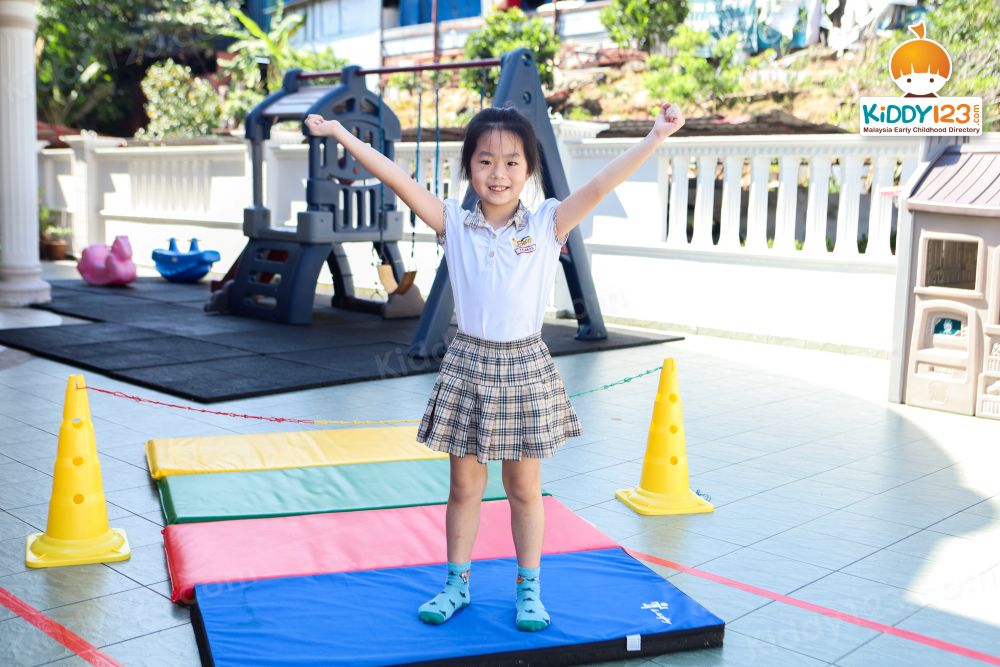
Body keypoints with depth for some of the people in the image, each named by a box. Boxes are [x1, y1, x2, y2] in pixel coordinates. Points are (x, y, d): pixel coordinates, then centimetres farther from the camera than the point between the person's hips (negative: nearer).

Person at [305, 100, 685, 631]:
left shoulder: (547, 224, -4)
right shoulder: (454, 224, -2)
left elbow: (600, 186, -15)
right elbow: (398, 181, -9)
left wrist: (656, 136, -24)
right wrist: (342, 134, -15)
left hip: (525, 368, -1)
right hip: (469, 364, 1)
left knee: (524, 488, 12)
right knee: (464, 486, 12)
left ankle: (528, 590, 27)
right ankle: (457, 584, 29)